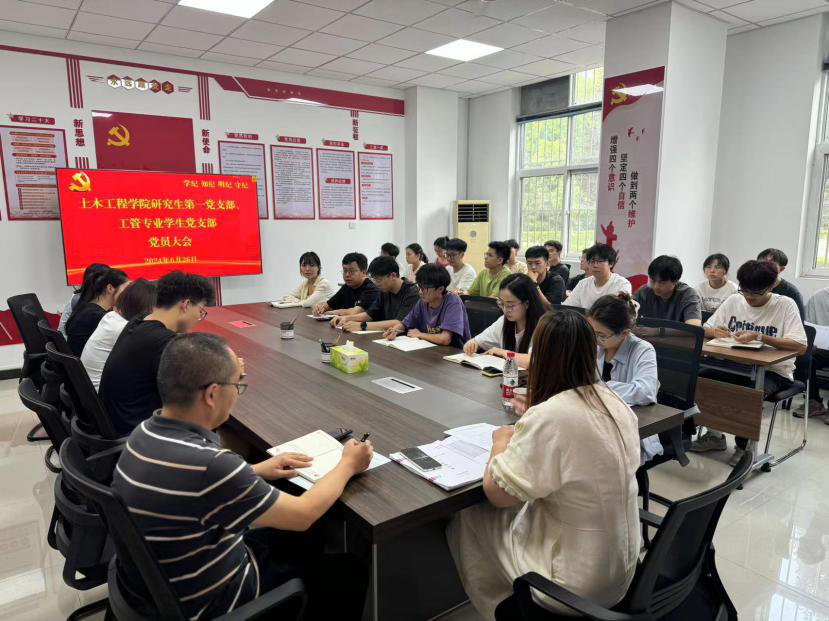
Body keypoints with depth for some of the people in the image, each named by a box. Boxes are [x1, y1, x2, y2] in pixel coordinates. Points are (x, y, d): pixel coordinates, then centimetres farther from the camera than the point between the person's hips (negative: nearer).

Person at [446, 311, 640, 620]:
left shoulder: (548, 417, -29)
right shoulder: (616, 403, -5)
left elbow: (496, 492, -19)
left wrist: (502, 442, -3)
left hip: (577, 582, -7)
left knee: (466, 517, 9)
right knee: (513, 511, 21)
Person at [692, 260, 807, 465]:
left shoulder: (786, 305, -9)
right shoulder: (734, 301, 2)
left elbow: (801, 347, -18)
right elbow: (705, 330, 5)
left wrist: (759, 337, -30)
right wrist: (714, 331, -20)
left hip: (774, 372, -4)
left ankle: (744, 445, -6)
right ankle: (714, 434, 2)